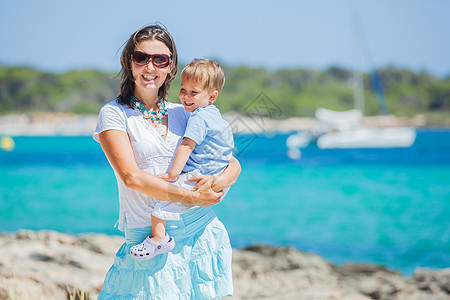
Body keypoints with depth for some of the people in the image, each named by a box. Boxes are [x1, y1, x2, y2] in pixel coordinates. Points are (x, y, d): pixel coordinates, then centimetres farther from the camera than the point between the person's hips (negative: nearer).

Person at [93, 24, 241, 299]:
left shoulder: (183, 114, 11)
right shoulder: (114, 114, -2)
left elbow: (233, 164, 11)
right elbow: (131, 176, -13)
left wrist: (219, 181, -12)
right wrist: (190, 197, -17)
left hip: (203, 233, 4)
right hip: (151, 242, -4)